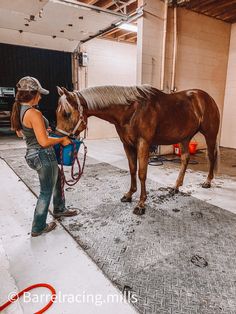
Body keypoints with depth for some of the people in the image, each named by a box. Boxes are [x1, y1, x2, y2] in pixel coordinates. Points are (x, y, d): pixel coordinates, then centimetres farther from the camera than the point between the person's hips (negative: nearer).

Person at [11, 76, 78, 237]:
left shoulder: (19, 111, 4)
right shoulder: (34, 113, -24)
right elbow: (44, 142, -26)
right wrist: (62, 139, -11)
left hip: (32, 154, 9)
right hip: (43, 156, -9)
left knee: (57, 177, 28)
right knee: (46, 191, 9)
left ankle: (59, 209, 44)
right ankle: (38, 227, 24)